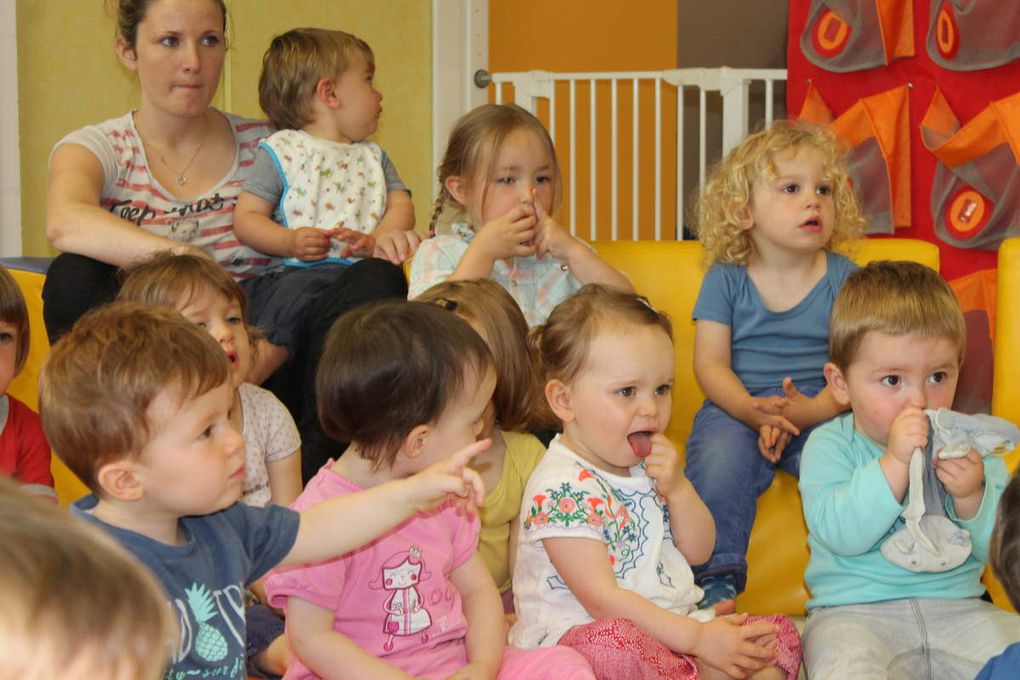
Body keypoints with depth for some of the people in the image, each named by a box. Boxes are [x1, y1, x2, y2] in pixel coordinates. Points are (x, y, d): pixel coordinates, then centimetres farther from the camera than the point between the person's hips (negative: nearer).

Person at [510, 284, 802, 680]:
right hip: (580, 635, -8)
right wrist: (697, 637, -24)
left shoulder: (648, 466, 12)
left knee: (780, 633, -1)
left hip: (668, 628, 8)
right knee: (613, 643, -41)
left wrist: (678, 488, -4)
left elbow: (698, 552, 16)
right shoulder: (561, 488, -16)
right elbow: (602, 599, -21)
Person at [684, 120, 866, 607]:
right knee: (718, 460, -30)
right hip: (736, 410, 0)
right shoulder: (725, 279, 3)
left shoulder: (843, 278, 4)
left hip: (821, 414, 1)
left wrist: (814, 410, -21)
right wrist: (752, 411, -21)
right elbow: (710, 364, -3)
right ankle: (716, 578, -22)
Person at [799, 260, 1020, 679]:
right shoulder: (829, 447, -2)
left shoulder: (971, 445, 7)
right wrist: (895, 462, -27)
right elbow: (839, 533, -20)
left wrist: (972, 497, -17)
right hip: (855, 611, -4)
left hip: (957, 606, 4)